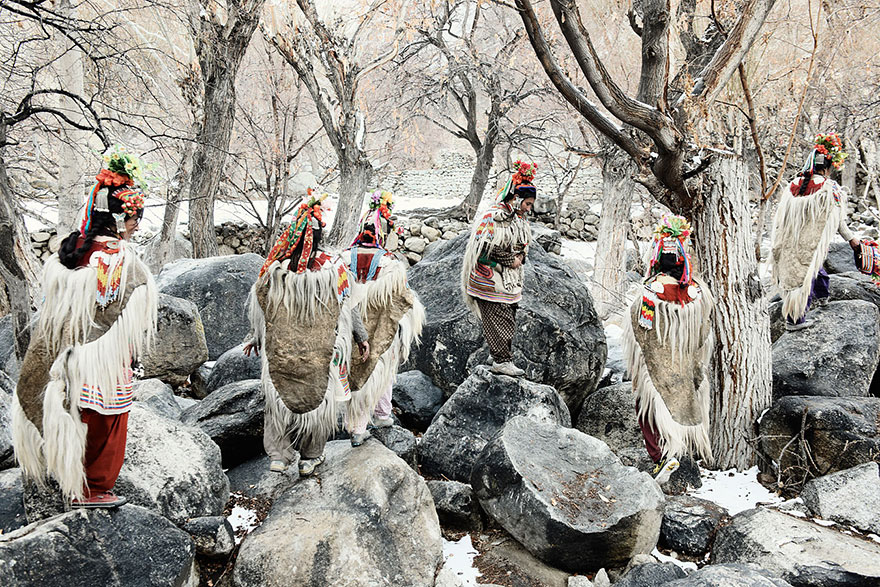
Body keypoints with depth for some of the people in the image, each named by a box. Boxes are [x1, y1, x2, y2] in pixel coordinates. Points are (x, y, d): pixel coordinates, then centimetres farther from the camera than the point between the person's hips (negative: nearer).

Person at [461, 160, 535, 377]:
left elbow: (523, 245, 21)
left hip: (510, 280, 9)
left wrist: (519, 257, -2)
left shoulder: (519, 218, 12)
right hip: (491, 281, -9)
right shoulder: (494, 217, -16)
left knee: (508, 320, 9)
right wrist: (510, 261, -12)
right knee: (498, 320, -7)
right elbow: (485, 248, -19)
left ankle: (501, 358, 15)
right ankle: (502, 361, -2)